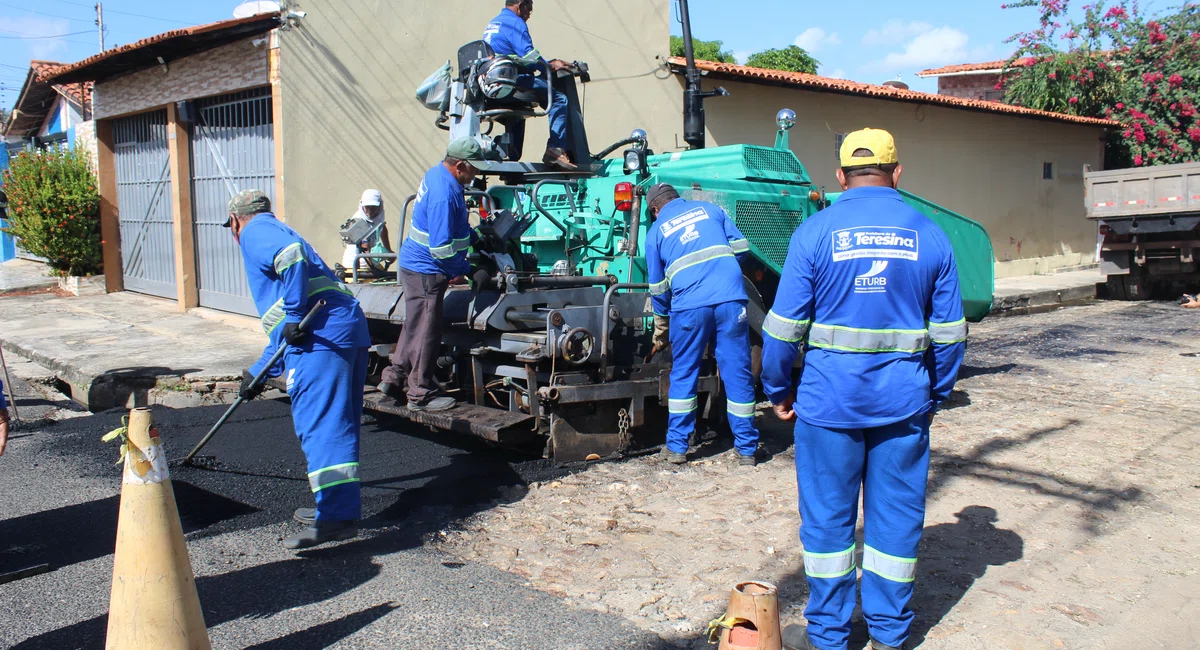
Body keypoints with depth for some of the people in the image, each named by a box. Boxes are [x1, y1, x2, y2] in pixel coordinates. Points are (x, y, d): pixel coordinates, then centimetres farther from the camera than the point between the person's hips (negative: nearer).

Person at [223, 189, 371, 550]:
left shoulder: (256, 232, 8)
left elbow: (292, 254, -19)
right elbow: (281, 330, 40)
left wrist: (294, 316, -16)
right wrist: (259, 373, 44)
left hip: (320, 336, -10)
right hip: (349, 330, 10)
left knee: (320, 425, -11)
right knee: (338, 423, 15)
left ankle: (336, 517, -15)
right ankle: (339, 506, 24)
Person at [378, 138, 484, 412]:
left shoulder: (437, 174, 6)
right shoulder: (444, 195, -26)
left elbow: (456, 225, 21)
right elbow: (441, 247, -25)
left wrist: (478, 239, 13)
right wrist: (465, 269, -13)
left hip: (415, 265, 10)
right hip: (425, 271, -10)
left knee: (415, 326, 20)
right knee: (426, 331, -1)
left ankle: (393, 378, 29)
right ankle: (421, 395, 9)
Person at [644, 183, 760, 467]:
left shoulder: (656, 231, 16)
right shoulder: (710, 209, 19)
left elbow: (658, 289, 20)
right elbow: (741, 247, 14)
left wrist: (660, 333, 31)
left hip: (689, 306, -1)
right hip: (731, 299, 1)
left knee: (683, 375, 14)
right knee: (738, 374, 7)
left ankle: (676, 447, 17)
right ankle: (747, 449, 13)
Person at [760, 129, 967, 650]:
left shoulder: (816, 232, -5)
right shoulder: (929, 235, 3)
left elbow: (784, 326, -6)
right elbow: (949, 332, 7)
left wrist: (778, 390, 6)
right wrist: (936, 396, 18)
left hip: (830, 398, -2)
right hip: (905, 402, 3)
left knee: (827, 515, 9)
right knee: (896, 515, 13)